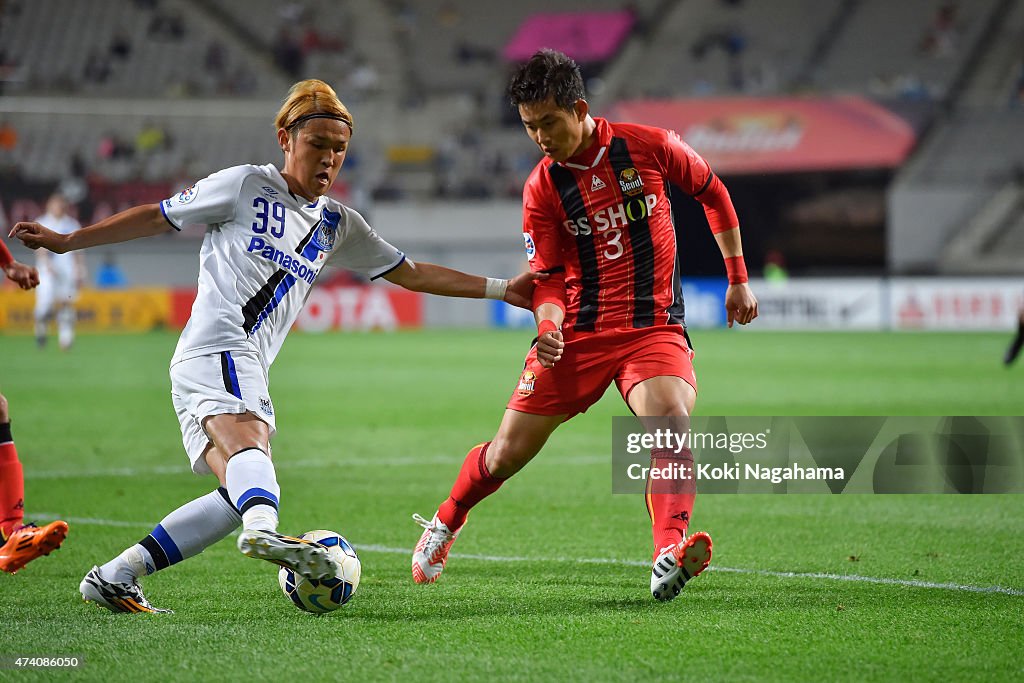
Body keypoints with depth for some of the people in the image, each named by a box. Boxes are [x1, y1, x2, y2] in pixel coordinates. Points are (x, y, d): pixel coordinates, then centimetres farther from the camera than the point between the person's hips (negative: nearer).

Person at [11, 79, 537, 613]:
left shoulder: (337, 224, 23)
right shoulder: (246, 185, 5)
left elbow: (410, 273, 27)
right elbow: (158, 217, 10)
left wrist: (500, 289, 22)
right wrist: (66, 241, 9)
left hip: (246, 369, 7)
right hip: (216, 350, -7)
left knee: (237, 497, -5)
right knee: (248, 441, -34)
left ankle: (113, 577, -2)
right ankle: (264, 529, -64)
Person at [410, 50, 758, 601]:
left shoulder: (649, 147, -5)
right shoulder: (542, 188, -3)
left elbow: (712, 193, 11)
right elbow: (547, 276, 0)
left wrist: (738, 280, 13)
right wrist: (548, 323, -23)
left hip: (654, 328, -1)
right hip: (577, 332, 1)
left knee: (671, 421, -31)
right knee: (510, 450, 4)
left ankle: (669, 557, -47)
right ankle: (445, 523, 34)